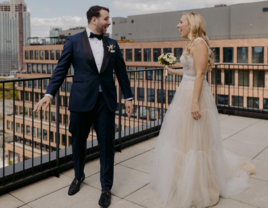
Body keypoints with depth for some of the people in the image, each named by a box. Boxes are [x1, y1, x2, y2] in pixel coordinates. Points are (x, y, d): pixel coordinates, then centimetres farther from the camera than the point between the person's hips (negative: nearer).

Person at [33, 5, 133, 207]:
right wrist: (49, 94, -11)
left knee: (107, 144, 3)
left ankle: (106, 188, 19)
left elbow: (121, 71, 12)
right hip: (81, 100, -1)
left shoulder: (112, 44, 10)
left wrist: (128, 97, 10)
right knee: (78, 142, 13)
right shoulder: (73, 41, 2)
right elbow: (61, 69, -1)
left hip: (106, 101, 2)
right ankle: (79, 176, 40)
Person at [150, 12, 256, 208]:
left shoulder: (199, 43, -14)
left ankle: (198, 190, 16)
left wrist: (195, 102, -25)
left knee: (194, 140, 0)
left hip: (194, 95, -10)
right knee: (186, 139, 17)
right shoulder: (192, 45, 15)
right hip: (186, 93, 10)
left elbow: (200, 74, -21)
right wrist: (173, 71, 29)